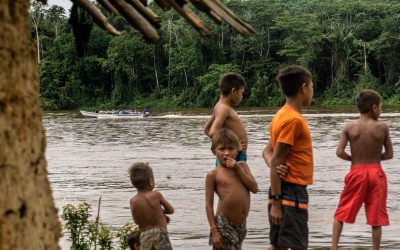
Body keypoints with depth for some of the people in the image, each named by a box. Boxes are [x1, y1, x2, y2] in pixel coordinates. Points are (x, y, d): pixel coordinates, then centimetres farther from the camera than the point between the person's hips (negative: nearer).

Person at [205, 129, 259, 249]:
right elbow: (209, 204, -7)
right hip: (224, 225, -5)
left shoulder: (242, 166, 8)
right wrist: (214, 230, -13)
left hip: (241, 224, 5)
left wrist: (238, 170, -9)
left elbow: (255, 188, -2)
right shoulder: (213, 174, -6)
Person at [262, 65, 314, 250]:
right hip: (292, 191, -9)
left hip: (286, 190, 9)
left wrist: (275, 171, -7)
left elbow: (268, 151, 15)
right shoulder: (293, 119, -16)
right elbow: (277, 162, -19)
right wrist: (276, 201, -20)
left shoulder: (283, 115, 12)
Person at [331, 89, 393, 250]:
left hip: (356, 173, 0)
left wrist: (354, 158, 7)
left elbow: (339, 152, -11)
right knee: (376, 218, 7)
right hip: (376, 173, 0)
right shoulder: (382, 127, -5)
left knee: (342, 213, 11)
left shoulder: (349, 127, -5)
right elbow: (389, 154, -1)